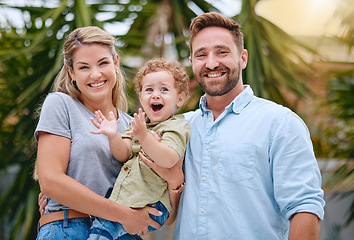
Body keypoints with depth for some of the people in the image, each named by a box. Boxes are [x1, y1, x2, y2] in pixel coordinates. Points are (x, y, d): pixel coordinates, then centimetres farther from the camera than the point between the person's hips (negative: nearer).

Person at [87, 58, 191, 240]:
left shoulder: (177, 126, -3)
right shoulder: (139, 124, 20)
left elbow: (168, 160, -22)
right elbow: (123, 155, 7)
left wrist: (144, 137, -36)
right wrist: (113, 136, -13)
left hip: (151, 204, -7)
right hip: (122, 200, 7)